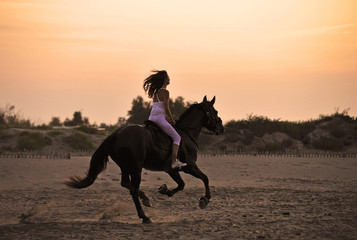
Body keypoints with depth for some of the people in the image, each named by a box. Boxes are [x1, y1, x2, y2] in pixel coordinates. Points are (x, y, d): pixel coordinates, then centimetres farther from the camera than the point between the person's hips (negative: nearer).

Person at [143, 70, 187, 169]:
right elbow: (166, 109, -14)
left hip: (151, 118, 9)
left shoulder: (156, 92, 17)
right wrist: (172, 121, -1)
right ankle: (174, 160, -17)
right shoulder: (165, 92, -10)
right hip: (159, 119, -9)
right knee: (177, 137, -3)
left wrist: (169, 120, 23)